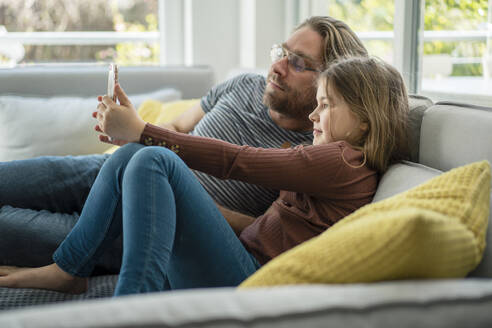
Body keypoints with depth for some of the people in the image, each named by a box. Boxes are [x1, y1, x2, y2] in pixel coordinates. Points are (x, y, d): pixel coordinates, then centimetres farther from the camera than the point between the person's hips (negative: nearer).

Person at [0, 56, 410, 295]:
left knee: (152, 160, -21)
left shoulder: (343, 161, -8)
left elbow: (236, 162, -10)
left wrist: (141, 131, -5)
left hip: (246, 282, -9)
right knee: (131, 157, 1)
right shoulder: (338, 161, 21)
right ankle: (69, 270, 4)